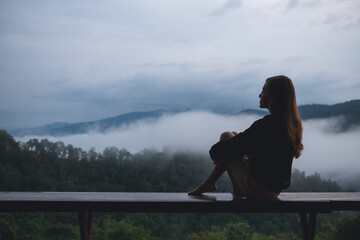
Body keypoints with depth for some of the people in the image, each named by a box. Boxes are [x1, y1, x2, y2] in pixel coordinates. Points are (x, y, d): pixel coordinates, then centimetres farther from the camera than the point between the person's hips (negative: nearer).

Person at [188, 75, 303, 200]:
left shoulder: (265, 124, -24)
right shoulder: (293, 124, 2)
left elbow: (232, 147, -15)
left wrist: (214, 151, 5)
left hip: (258, 189, -8)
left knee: (226, 136, 6)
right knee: (234, 135, 17)